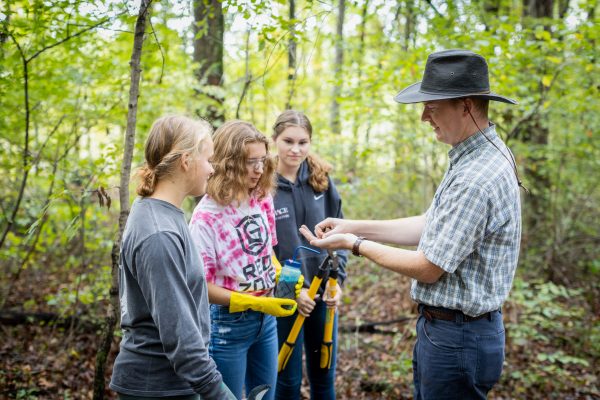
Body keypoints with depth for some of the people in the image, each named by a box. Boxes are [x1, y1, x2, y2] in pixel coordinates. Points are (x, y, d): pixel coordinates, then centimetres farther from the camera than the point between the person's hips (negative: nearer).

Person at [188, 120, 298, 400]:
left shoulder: (263, 200, -1)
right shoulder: (207, 216, -20)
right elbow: (202, 285, -18)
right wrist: (255, 303, -21)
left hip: (266, 319, 6)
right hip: (227, 324, -6)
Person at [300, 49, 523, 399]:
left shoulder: (476, 179, -27)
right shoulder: (476, 157, 6)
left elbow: (428, 269, -22)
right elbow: (430, 226, 11)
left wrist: (356, 244, -10)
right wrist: (355, 226, 4)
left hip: (457, 339, -10)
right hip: (441, 327, 10)